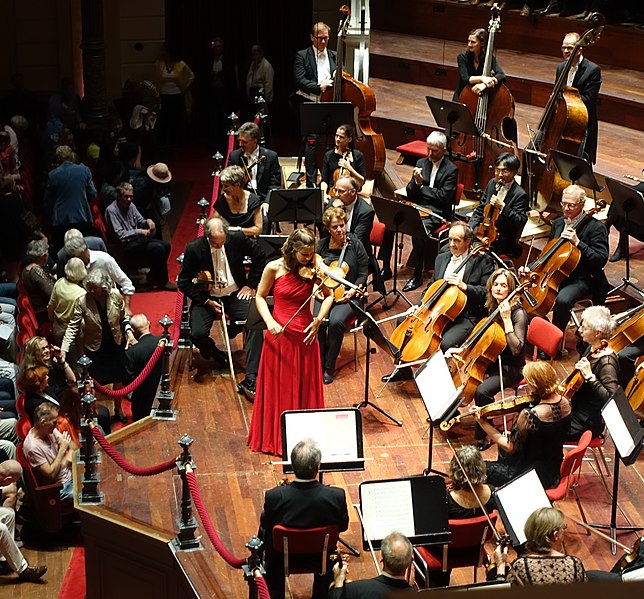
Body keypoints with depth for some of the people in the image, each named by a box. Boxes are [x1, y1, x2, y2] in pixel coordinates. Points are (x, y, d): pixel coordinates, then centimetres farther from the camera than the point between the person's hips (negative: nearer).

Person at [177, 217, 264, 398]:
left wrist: (251, 285, 3)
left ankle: (251, 379, -25)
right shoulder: (194, 248, -12)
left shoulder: (238, 239, -9)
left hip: (235, 295, 1)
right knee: (198, 334, -27)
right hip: (207, 298, -1)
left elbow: (260, 257, 9)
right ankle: (212, 350, 14)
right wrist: (206, 301, -12)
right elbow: (184, 282, -4)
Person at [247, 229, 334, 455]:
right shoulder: (274, 268, -9)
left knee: (305, 388, 8)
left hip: (305, 335, 1)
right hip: (279, 334, -1)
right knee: (278, 388, 7)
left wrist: (318, 320, -6)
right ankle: (275, 438, 20)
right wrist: (269, 322, -15)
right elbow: (260, 297, 1)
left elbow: (329, 295, 8)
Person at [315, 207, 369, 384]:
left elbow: (363, 274, 3)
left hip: (347, 296, -2)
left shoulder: (355, 244, 0)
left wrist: (353, 291, -12)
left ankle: (329, 367, -15)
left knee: (336, 321, -31)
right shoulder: (321, 245, 6)